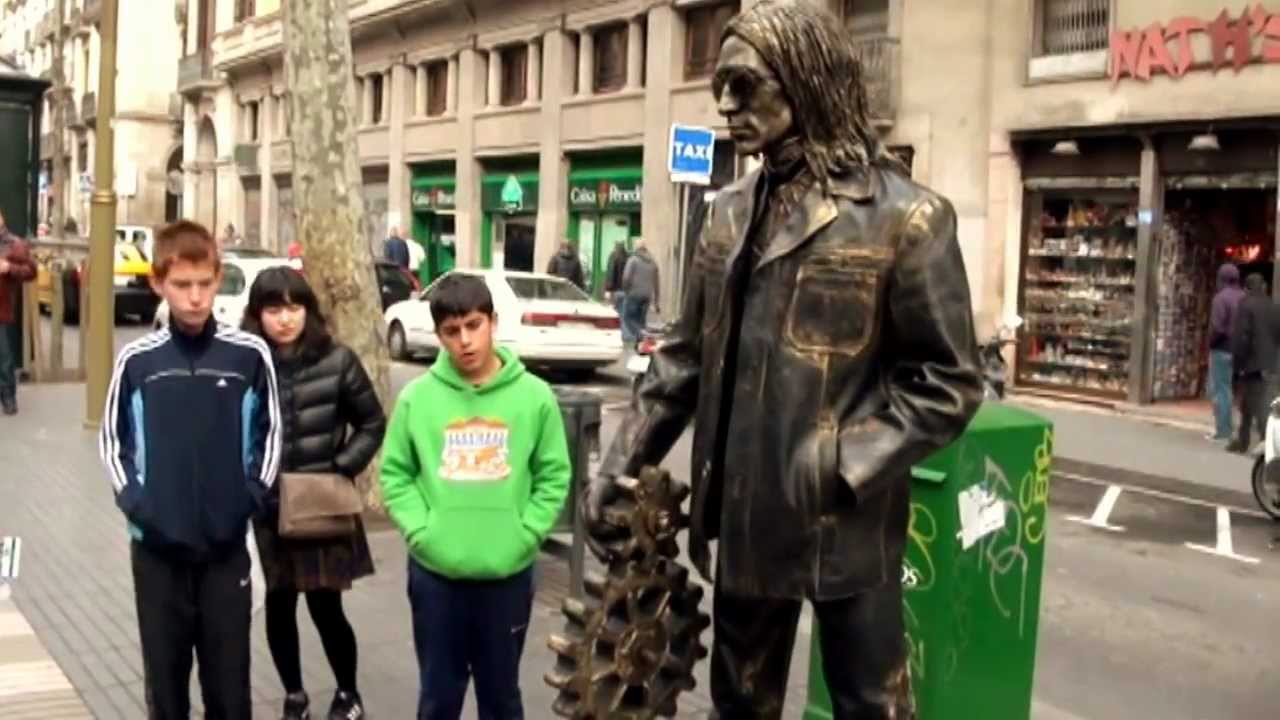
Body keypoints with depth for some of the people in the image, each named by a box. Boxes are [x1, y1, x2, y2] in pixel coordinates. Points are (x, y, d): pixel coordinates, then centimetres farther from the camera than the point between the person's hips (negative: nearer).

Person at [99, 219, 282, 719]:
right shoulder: (137, 360, -3)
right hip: (156, 546, 1)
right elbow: (112, 439, 7)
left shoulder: (250, 355, -5)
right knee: (165, 679, 11)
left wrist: (252, 495, -6)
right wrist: (133, 499, -6)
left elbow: (270, 432, 5)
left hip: (227, 545, -1)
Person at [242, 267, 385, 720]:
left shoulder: (336, 361, -6)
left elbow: (372, 424, 2)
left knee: (325, 606, 2)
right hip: (268, 508, 2)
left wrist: (343, 469, -8)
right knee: (279, 605, 10)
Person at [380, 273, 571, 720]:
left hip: (509, 574, 0)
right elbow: (395, 473, 2)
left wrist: (524, 535, -9)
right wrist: (420, 531, -10)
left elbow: (553, 476, 0)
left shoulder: (534, 396, -5)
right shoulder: (417, 397, -4)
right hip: (434, 573, 0)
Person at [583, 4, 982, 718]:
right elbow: (687, 357, 12)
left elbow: (948, 382, -10)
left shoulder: (904, 216, -10)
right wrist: (621, 464, 4)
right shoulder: (729, 213, 7)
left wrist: (839, 464, -18)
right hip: (744, 518, 5)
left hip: (844, 525, -5)